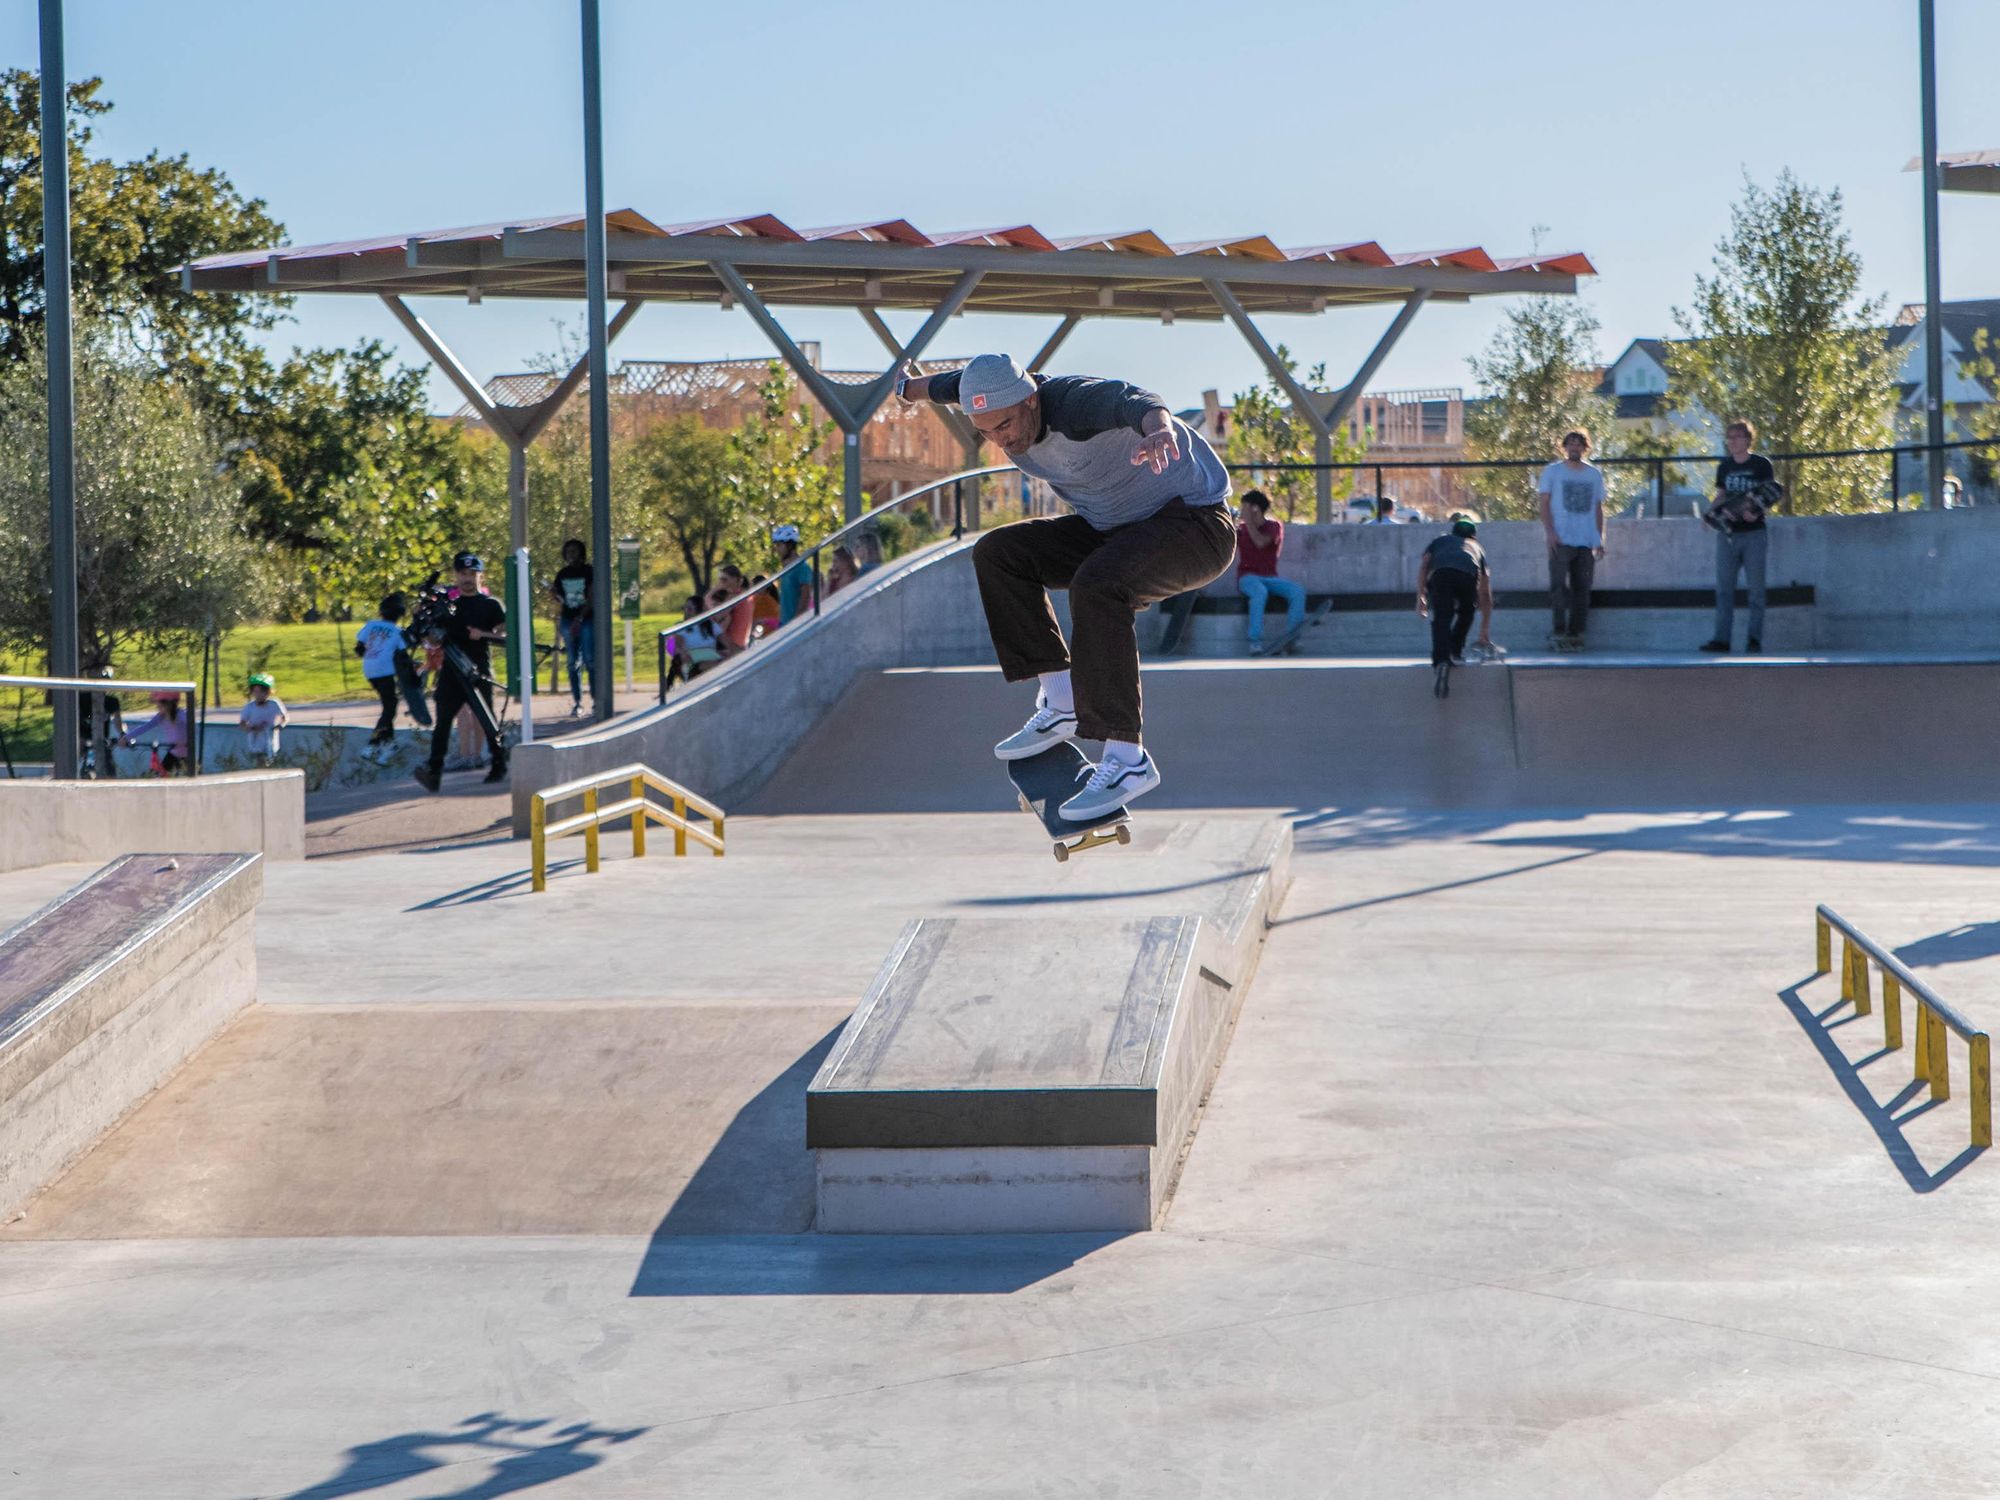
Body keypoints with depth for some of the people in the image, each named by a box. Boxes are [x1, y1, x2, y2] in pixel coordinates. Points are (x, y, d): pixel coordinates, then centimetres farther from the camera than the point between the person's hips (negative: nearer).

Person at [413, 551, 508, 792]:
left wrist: (483, 634, -20)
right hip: (451, 671, 2)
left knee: (487, 720, 5)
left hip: (478, 672, -2)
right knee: (443, 720, -8)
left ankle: (499, 765, 21)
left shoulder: (491, 604, 5)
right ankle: (434, 769, -16)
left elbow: (504, 634, -4)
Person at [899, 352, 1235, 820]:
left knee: (1096, 587, -35)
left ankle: (1127, 758, -34)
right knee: (998, 554, 0)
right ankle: (1060, 702, -3)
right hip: (1114, 529, 9)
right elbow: (955, 383, 18)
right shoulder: (998, 403, -6)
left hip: (1194, 520, -9)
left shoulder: (1076, 401, -31)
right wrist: (909, 387, 39)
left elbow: (1134, 403, -53)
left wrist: (1160, 430, -77)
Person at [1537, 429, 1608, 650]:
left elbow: (1598, 508, 17)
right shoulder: (1553, 471, 6)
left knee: (1582, 588, 2)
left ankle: (1575, 632, 5)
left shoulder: (1594, 474, 15)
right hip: (1561, 540, -3)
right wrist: (1550, 532, -11)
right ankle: (1558, 631, -11)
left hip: (1586, 541, 4)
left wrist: (1600, 539, 10)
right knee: (1559, 585, -11)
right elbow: (1544, 503, 2)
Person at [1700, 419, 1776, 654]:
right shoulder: (1724, 467, 11)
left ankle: (1754, 639, 3)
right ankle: (1721, 639, 2)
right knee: (1724, 588, 1)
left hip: (1754, 533, -4)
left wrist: (1755, 512, -21)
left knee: (1755, 588, -1)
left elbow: (1770, 496, -3)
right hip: (1727, 534, 4)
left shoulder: (1761, 464, -2)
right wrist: (1713, 512, -3)